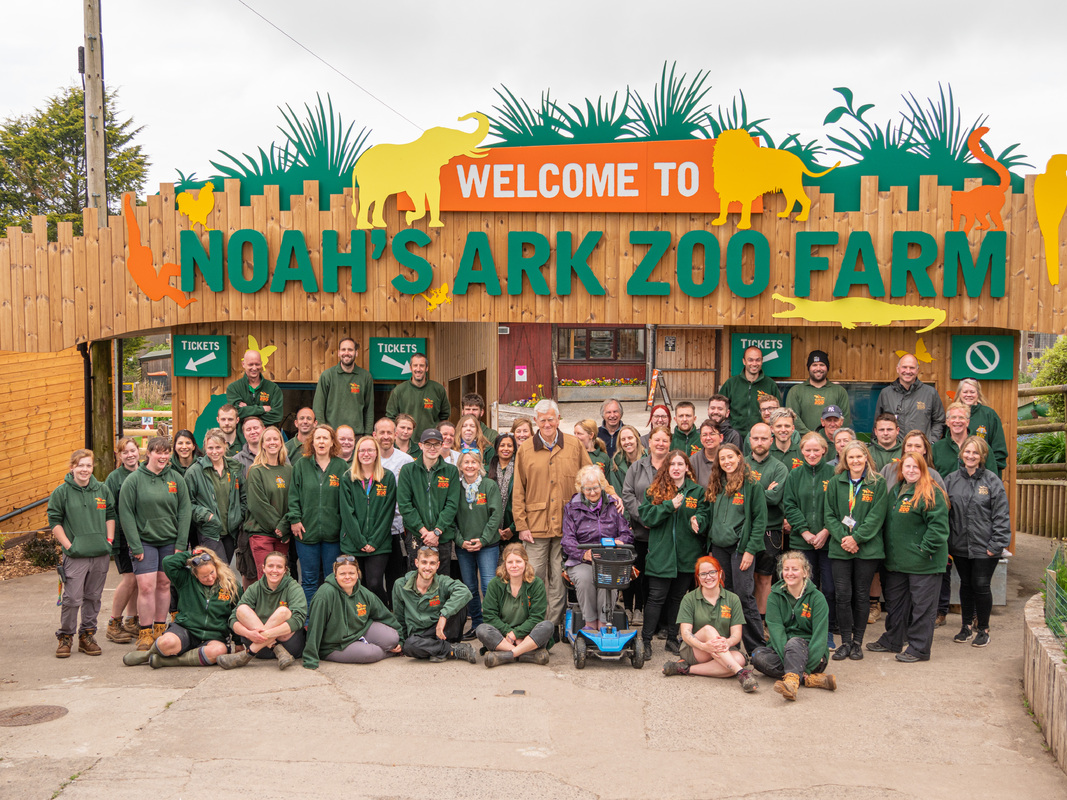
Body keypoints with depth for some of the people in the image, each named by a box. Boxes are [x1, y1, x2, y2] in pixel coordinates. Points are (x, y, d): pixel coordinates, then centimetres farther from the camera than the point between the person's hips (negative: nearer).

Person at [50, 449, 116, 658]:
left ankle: (87, 635, 20)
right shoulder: (61, 492, -2)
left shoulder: (103, 490, 8)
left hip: (101, 554, 4)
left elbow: (110, 515, 17)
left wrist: (109, 541, 7)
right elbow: (55, 521, -1)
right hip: (75, 555, -3)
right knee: (72, 599, -6)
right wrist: (68, 545, -7)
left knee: (93, 597, 10)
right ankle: (65, 637, 8)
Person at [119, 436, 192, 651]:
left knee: (164, 584, 9)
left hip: (170, 541, 3)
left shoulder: (176, 479, 4)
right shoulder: (134, 480, -4)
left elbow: (185, 511, 5)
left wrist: (181, 543, -2)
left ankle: (160, 628, 20)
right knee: (146, 586, -9)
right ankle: (145, 632, 0)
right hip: (144, 541, -3)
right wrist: (135, 546, -10)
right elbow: (126, 514, -5)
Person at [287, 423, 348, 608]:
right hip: (307, 531, 0)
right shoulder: (301, 465, 4)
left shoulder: (342, 467, 2)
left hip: (333, 532, 0)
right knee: (309, 579, 6)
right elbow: (294, 495, 6)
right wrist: (294, 519, -3)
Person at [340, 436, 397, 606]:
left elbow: (387, 513, 0)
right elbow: (347, 512, -1)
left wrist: (374, 541, -7)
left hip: (379, 545, -1)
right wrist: (360, 542, -8)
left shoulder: (388, 478, 4)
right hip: (352, 544, 1)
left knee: (375, 584, -10)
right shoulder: (348, 478, 5)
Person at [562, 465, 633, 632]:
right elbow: (568, 540, 0)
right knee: (584, 578, -34)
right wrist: (583, 553, -20)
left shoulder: (613, 506, 14)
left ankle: (603, 623, -24)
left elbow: (627, 534, 12)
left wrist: (619, 541, -13)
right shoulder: (572, 508, 10)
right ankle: (590, 622, -21)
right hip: (581, 561, 0)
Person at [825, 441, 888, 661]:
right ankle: (845, 641, 9)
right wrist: (842, 537, -9)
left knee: (861, 595, 4)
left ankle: (857, 641, 15)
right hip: (840, 549, 2)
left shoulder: (878, 483, 1)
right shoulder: (835, 483, 7)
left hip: (867, 548, -1)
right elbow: (829, 514, 5)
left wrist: (856, 538, -13)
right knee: (843, 595, -2)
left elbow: (876, 516, -5)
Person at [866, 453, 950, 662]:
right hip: (897, 560, 8)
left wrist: (925, 549, -20)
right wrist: (889, 550, 15)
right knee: (895, 601, 18)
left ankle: (919, 649, 8)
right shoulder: (895, 490, 13)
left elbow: (938, 525, -18)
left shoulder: (931, 493, -12)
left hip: (923, 563, -8)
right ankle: (892, 641, 31)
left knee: (921, 605, 0)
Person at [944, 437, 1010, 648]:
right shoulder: (951, 480, 4)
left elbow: (1001, 515, -5)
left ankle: (983, 629, 18)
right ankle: (966, 626, 28)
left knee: (981, 586, 1)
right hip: (960, 546, 3)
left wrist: (996, 544, -10)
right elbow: (943, 512, 7)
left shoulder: (992, 480, -5)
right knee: (966, 585, 14)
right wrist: (945, 543, 2)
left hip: (984, 548, -3)